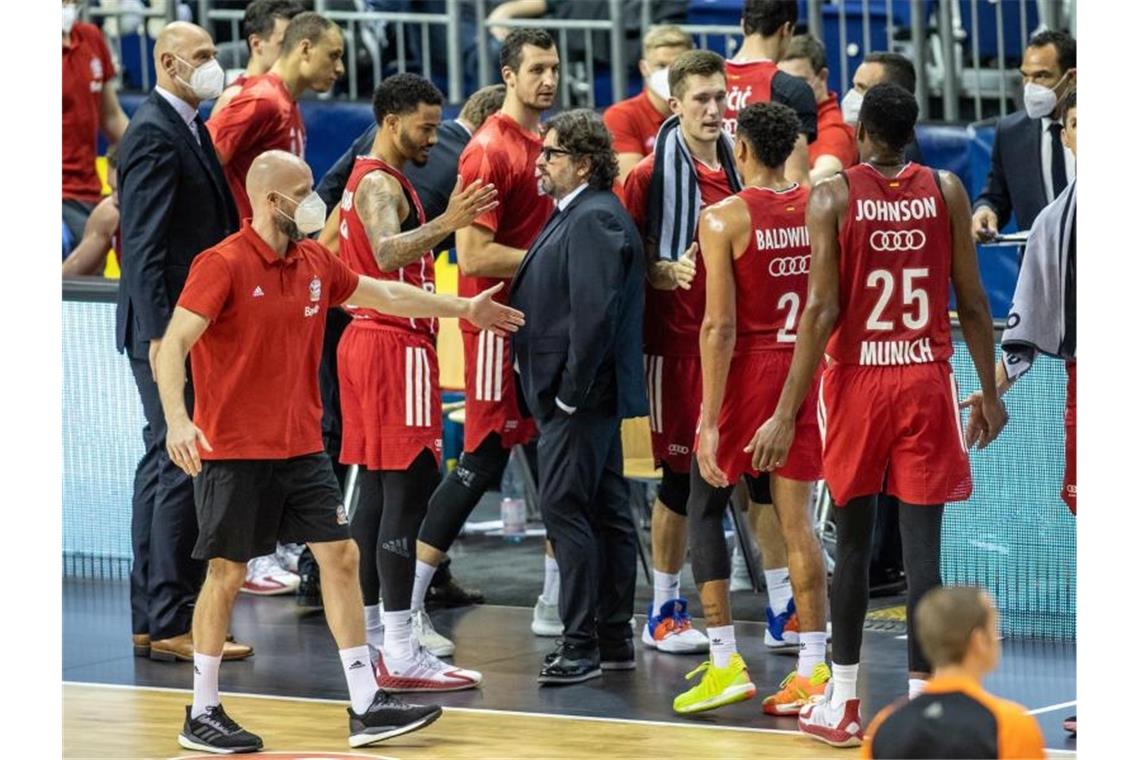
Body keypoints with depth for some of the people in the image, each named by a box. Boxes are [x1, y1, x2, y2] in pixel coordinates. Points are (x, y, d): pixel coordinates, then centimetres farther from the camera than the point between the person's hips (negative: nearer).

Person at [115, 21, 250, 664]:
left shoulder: (191, 130, 16)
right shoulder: (154, 135, -14)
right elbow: (143, 245, -19)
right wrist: (161, 334, -24)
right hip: (171, 329, -10)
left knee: (166, 467, 13)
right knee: (180, 469, -9)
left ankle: (154, 620, 18)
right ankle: (172, 623, -6)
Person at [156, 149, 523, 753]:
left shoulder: (315, 263, 8)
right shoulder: (223, 265, -14)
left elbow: (384, 294, 24)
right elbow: (172, 345, -20)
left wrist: (464, 308, 30)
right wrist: (176, 419, -35)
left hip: (301, 447, 7)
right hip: (234, 452, -7)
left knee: (341, 556, 1)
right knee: (227, 573, 0)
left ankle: (366, 707, 4)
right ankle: (201, 716, 12)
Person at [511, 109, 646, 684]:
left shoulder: (595, 219, -15)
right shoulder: (577, 215, 18)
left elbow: (596, 312, -23)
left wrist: (570, 392, -22)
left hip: (581, 395, -11)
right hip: (580, 394, 11)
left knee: (565, 508, -11)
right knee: (606, 512, 12)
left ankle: (582, 644, -9)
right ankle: (613, 640, 17)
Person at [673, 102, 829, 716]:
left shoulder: (723, 218, -12)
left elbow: (720, 326, -16)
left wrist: (709, 421, -16)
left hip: (744, 370, -4)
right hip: (803, 368, 4)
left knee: (705, 509, 10)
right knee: (796, 521, 7)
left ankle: (725, 661, 2)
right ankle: (812, 671, 5)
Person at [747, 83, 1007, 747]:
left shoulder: (833, 198, -5)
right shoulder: (946, 191, 1)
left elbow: (822, 311, -11)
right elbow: (973, 303, 2)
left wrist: (787, 414, -9)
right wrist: (990, 393, 12)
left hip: (856, 381, 0)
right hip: (926, 381, 0)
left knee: (854, 541, 12)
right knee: (922, 548, 0)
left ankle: (843, 706, 18)